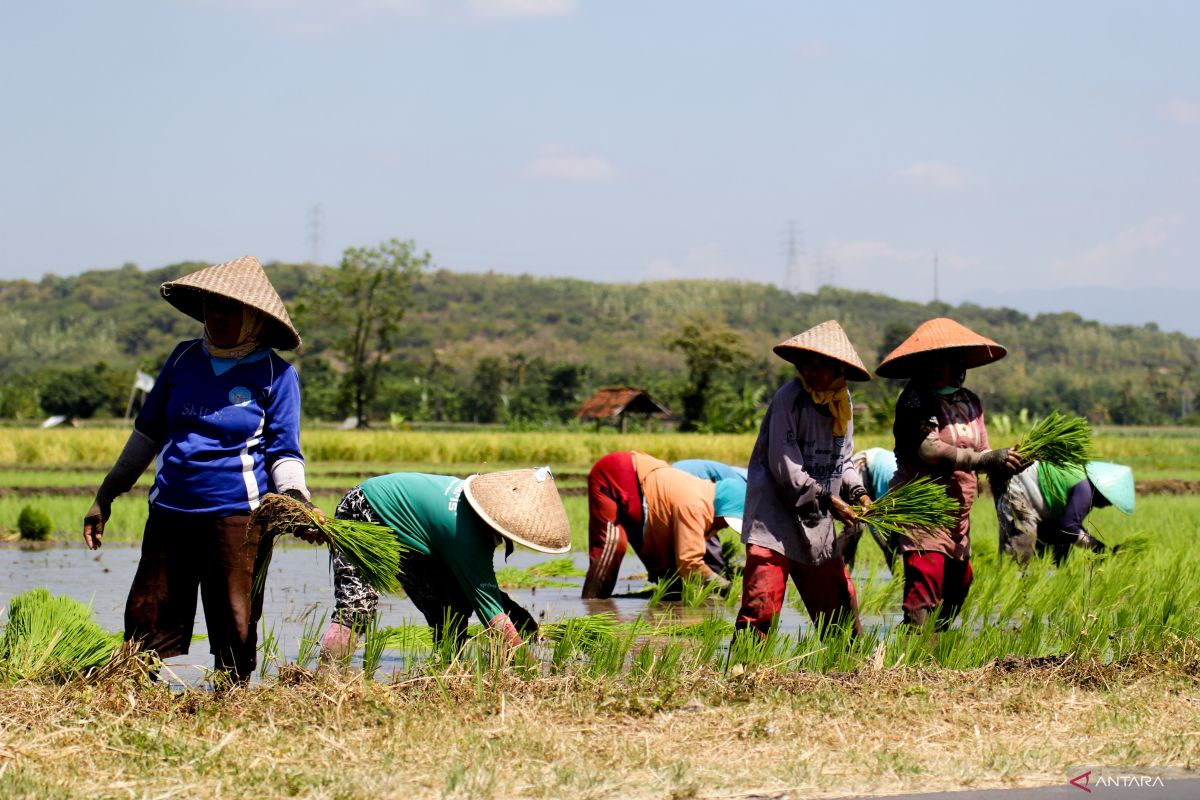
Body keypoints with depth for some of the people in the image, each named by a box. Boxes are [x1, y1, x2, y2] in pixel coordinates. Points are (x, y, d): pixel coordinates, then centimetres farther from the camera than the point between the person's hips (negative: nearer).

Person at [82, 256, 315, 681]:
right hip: (170, 512, 4)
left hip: (236, 514, -4)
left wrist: (294, 495, -19)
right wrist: (105, 496, 20)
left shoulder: (274, 374, 0)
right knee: (147, 621, 3)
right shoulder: (185, 358, 12)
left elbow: (283, 452, 2)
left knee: (235, 629, -2)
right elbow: (148, 430, 21)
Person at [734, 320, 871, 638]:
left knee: (840, 607, 12)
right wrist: (826, 500, -15)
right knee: (761, 604, -14)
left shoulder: (842, 404, 10)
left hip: (817, 526, 7)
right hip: (775, 515, -7)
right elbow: (784, 466, -16)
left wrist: (858, 492, 1)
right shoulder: (790, 397, -12)